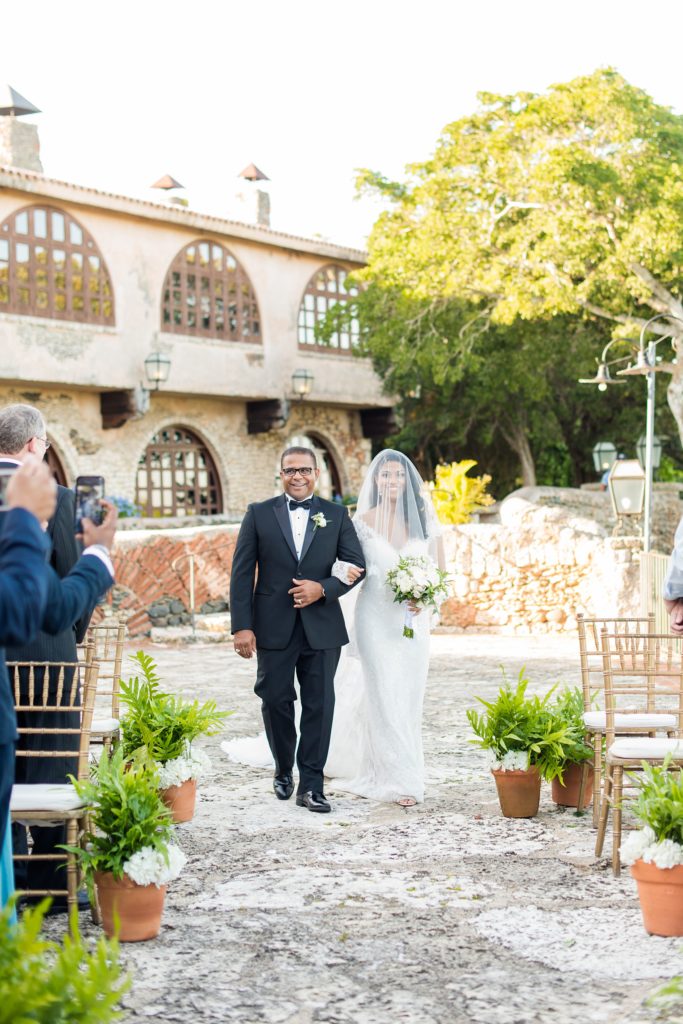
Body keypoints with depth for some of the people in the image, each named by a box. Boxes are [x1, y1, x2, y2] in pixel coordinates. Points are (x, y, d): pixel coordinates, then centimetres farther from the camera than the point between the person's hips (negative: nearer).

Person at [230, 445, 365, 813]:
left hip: (321, 627, 1)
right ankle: (284, 771, 27)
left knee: (319, 706, 0)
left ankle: (311, 785, 7)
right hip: (274, 628, 0)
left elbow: (356, 565, 5)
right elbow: (242, 573, 0)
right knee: (276, 702, 5)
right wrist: (242, 626, -8)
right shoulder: (259, 514, 3)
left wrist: (323, 588, -14)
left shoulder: (336, 515, 7)